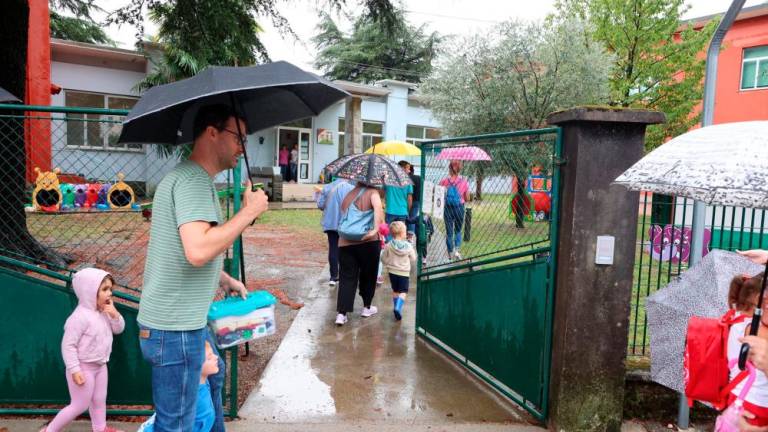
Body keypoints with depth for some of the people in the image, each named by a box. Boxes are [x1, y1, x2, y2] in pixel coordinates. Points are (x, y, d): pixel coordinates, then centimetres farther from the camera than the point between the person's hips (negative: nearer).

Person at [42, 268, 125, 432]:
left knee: (99, 400, 19)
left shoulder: (105, 312, 0)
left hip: (100, 366, 8)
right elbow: (68, 345, -24)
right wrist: (74, 370, -24)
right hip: (83, 368, -8)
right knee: (80, 406, 4)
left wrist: (115, 315, -12)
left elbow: (119, 329, 8)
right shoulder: (81, 316, -26)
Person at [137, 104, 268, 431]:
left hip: (186, 320, 10)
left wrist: (224, 279, 20)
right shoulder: (193, 179, -19)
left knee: (212, 377, 26)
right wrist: (248, 212, -22)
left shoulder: (190, 177, 15)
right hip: (174, 329, -10)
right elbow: (198, 251, -31)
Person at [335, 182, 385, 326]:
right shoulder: (372, 192, -1)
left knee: (346, 278, 4)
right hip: (368, 242, -4)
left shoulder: (348, 195, 17)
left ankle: (341, 313, -6)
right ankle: (367, 307, 29)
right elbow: (378, 208, -21)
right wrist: (375, 230, -25)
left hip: (345, 242, 4)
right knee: (368, 275, 16)